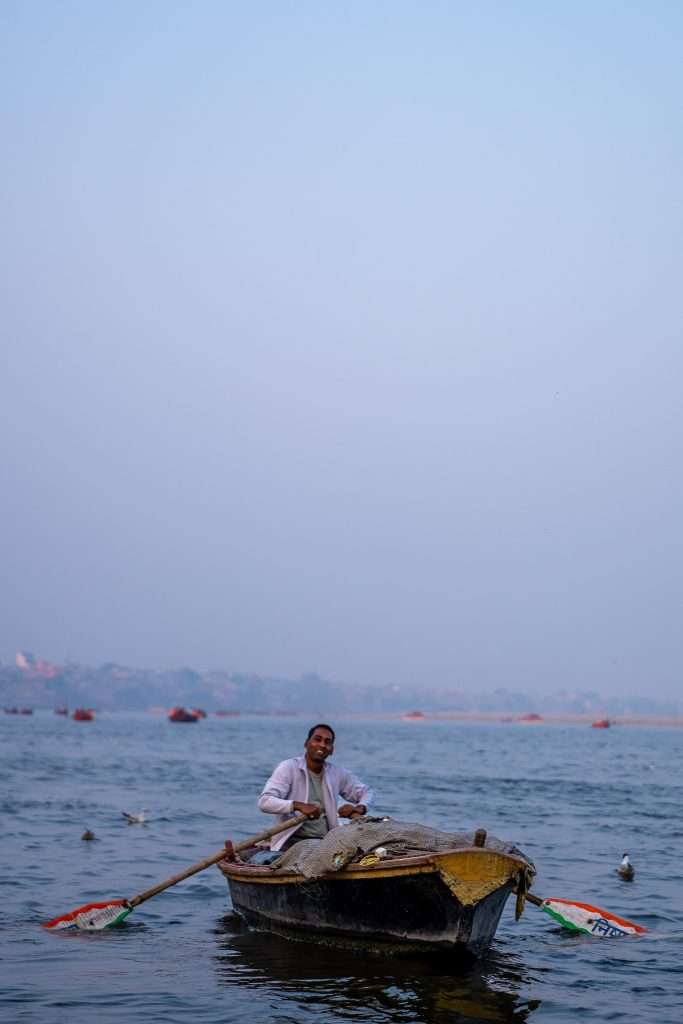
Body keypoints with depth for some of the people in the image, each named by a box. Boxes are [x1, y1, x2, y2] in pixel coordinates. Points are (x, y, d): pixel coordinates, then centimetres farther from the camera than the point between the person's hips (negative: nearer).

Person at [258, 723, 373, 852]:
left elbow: (365, 792, 24)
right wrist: (298, 806, -30)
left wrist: (360, 808, -1)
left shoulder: (337, 773, 12)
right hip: (293, 840, -5)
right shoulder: (288, 768, -3)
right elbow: (264, 802, -14)